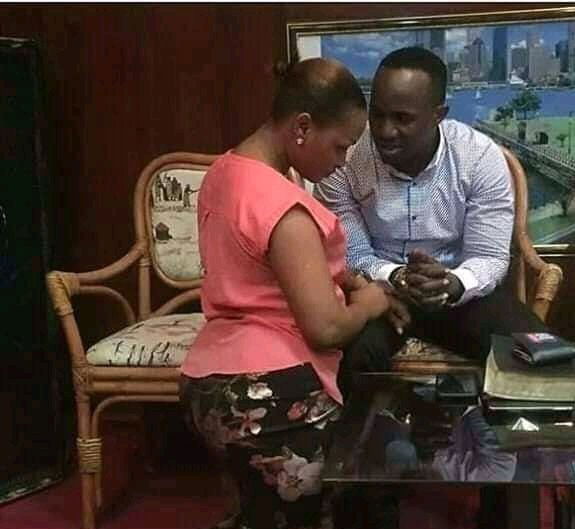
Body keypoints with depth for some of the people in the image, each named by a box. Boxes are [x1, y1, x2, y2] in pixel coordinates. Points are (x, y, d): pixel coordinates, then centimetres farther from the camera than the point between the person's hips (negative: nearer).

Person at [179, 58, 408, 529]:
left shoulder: (226, 172, 8)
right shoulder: (282, 207, -22)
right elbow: (325, 328, -24)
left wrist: (347, 281, 12)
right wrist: (368, 303, -3)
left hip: (212, 384, 10)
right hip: (269, 395, -9)